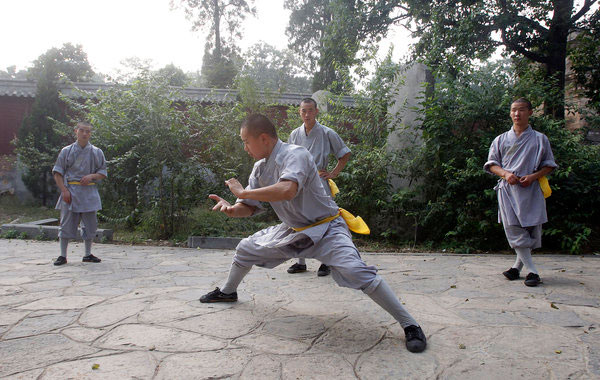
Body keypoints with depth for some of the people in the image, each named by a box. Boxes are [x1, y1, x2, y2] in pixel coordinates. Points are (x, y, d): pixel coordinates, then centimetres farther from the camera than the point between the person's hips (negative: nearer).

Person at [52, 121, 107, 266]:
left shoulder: (96, 152, 8)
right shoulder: (67, 151, 5)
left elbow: (103, 173, 10)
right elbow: (57, 172, 3)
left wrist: (92, 176, -11)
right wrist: (64, 190, -8)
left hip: (89, 193, 2)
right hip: (70, 191, -1)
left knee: (90, 225, 6)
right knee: (67, 224, 1)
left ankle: (88, 254, 20)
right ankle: (63, 256, 12)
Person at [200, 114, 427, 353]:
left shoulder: (294, 154, -23)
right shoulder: (260, 168, 2)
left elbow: (287, 190, -42)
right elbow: (249, 207, 6)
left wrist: (242, 192, -31)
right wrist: (231, 209, -18)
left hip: (326, 230, -8)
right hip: (293, 231, 8)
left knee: (355, 271, -29)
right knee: (246, 248, 14)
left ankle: (410, 325, -19)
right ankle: (228, 292, 43)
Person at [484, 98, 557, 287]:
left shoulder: (540, 139, 9)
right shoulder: (501, 139, 12)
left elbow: (549, 165, 10)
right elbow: (491, 164, 12)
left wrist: (533, 176, -8)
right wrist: (505, 173, -8)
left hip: (531, 190, 0)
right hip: (507, 189, 0)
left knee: (532, 230, -1)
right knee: (515, 231, -8)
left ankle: (517, 267, 14)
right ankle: (532, 271, -2)